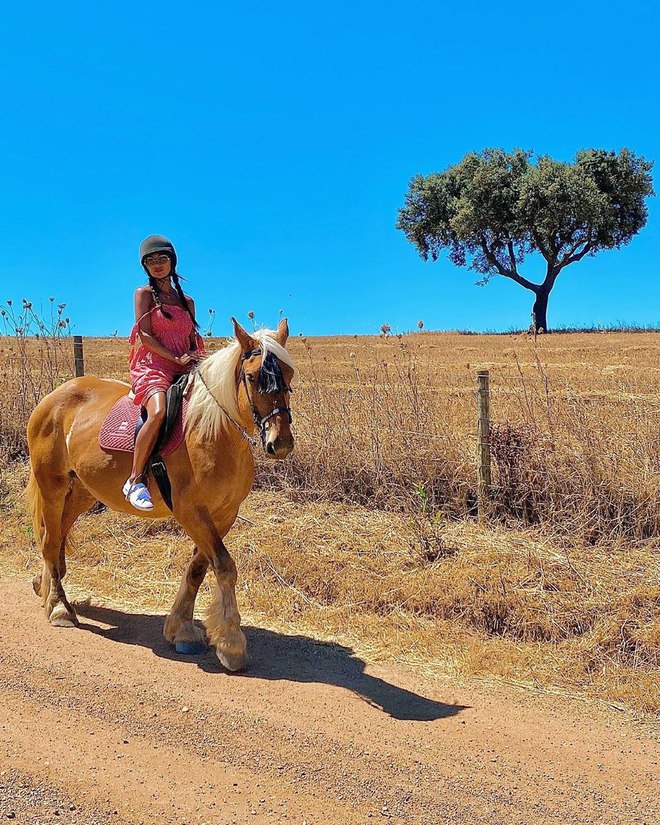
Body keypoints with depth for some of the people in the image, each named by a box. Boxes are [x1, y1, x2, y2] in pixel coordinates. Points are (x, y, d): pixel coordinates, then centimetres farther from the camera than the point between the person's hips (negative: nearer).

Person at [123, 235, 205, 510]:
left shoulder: (187, 301, 21)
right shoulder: (144, 294, 7)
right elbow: (144, 336, -4)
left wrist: (196, 358, -3)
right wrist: (176, 358, -13)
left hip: (185, 372, 6)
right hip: (152, 367, -6)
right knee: (159, 412, -36)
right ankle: (135, 480, -26)